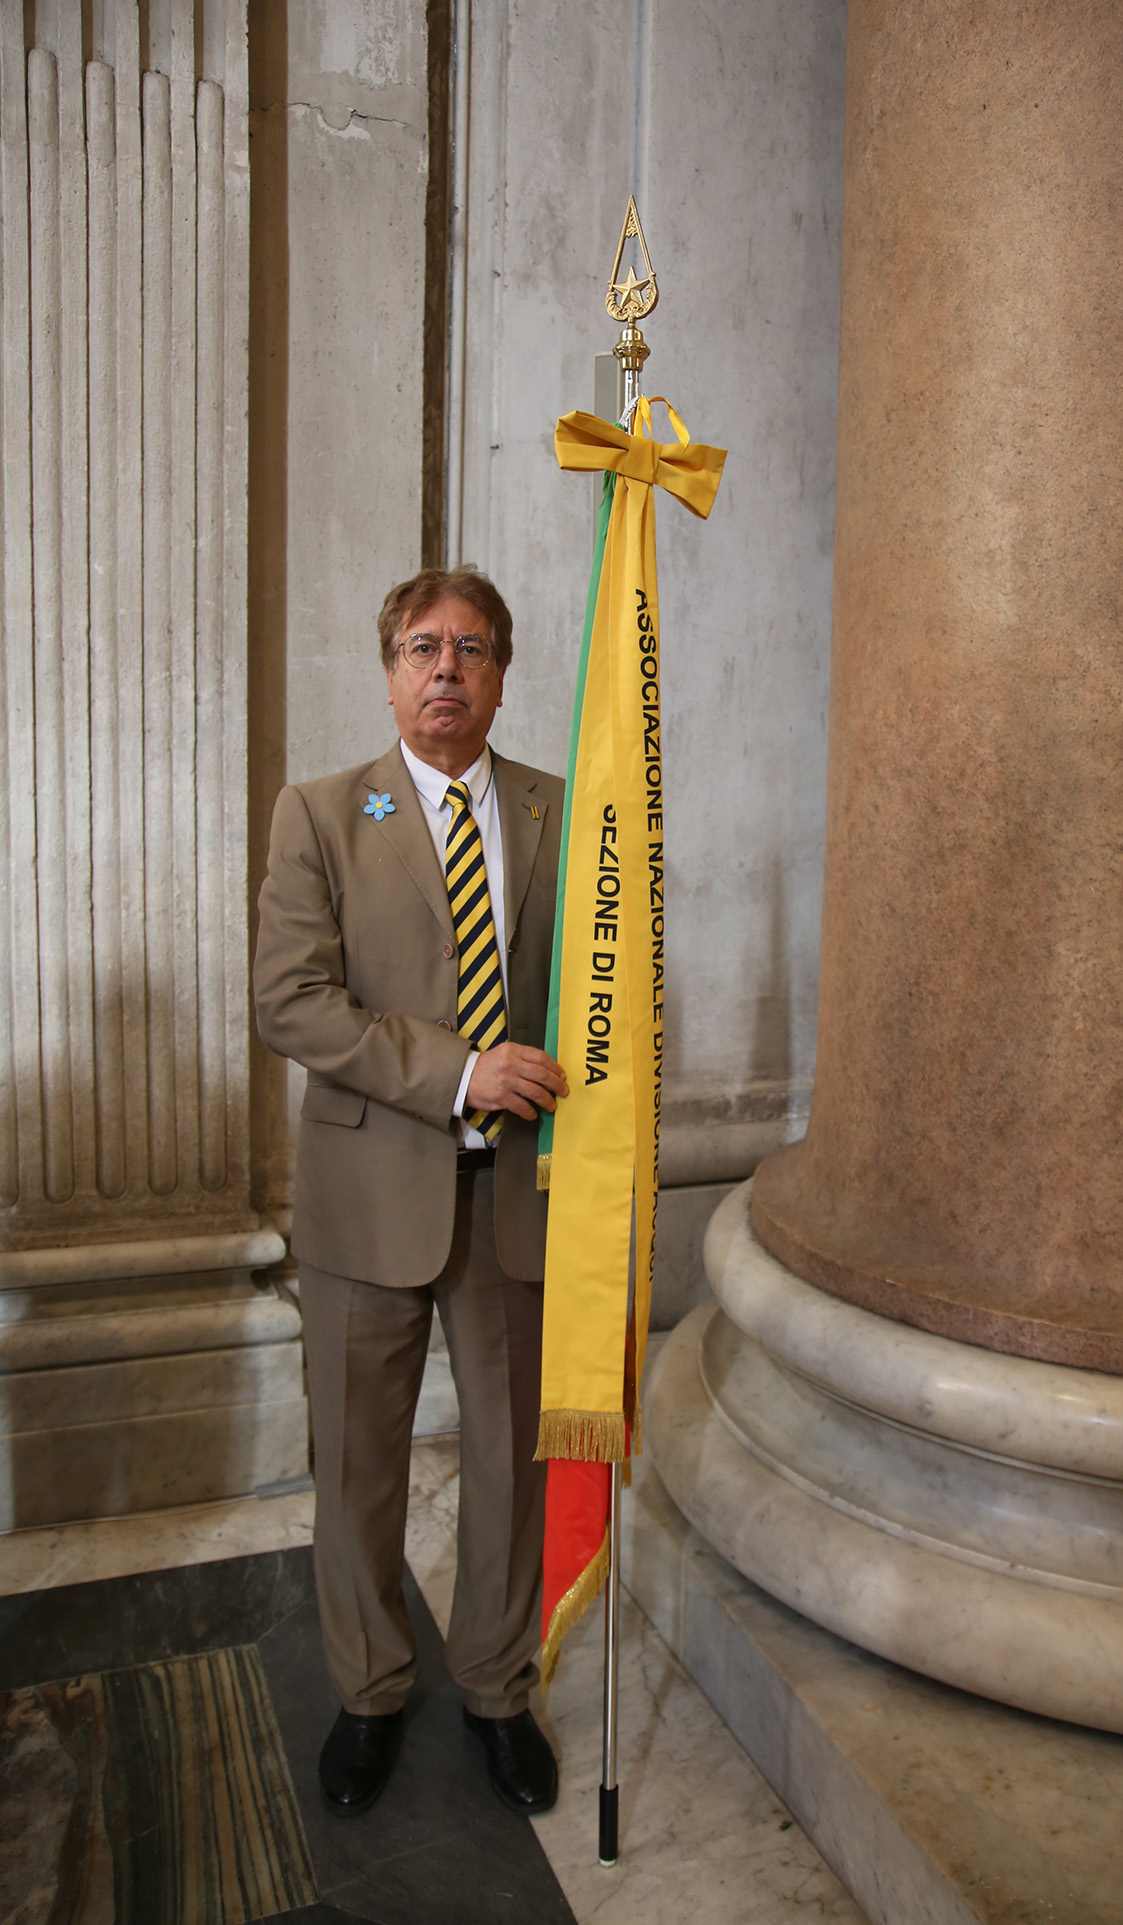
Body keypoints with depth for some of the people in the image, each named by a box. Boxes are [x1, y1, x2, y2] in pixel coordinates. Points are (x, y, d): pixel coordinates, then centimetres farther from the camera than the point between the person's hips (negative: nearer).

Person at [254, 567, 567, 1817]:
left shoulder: (560, 814, 5)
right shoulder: (320, 814, -1)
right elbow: (289, 1000, -11)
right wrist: (457, 1071, -19)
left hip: (517, 1193, 2)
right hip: (371, 1194, -1)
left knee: (513, 1458, 14)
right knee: (357, 1465, 14)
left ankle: (497, 1691, 39)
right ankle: (368, 1695, 39)